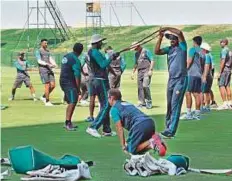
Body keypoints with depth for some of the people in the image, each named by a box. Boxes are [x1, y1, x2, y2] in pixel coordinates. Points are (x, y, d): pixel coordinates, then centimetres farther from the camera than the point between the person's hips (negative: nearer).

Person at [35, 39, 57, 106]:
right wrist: (47, 64, -23)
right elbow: (39, 61, -10)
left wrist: (54, 64, -8)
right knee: (47, 85, -8)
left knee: (53, 85, 0)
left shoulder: (48, 51, 22)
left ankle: (44, 97, 18)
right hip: (43, 70, -7)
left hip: (50, 70, 7)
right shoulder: (38, 51, 1)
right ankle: (47, 101, 2)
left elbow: (50, 59, 13)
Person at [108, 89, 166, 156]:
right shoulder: (128, 104, 33)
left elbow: (119, 128, 3)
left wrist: (123, 146, 6)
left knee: (132, 149, 5)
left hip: (140, 125, -8)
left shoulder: (114, 109, 9)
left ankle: (151, 143, -19)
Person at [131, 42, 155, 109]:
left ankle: (149, 102, -9)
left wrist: (150, 70, -15)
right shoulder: (136, 54, 18)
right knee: (140, 87, 1)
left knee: (145, 86, -18)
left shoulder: (146, 51, -3)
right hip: (140, 71, 7)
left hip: (147, 71, -7)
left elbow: (152, 61, -7)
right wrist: (133, 72, 20)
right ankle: (142, 103, 7)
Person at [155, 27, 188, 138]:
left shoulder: (182, 47, -5)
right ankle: (168, 127, 22)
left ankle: (171, 131, -12)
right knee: (169, 105, 12)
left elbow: (179, 32, -19)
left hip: (180, 80, -7)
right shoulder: (169, 49, 13)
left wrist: (167, 28, -10)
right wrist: (160, 38, -1)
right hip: (171, 80, 7)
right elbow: (157, 52, 4)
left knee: (175, 105, -10)